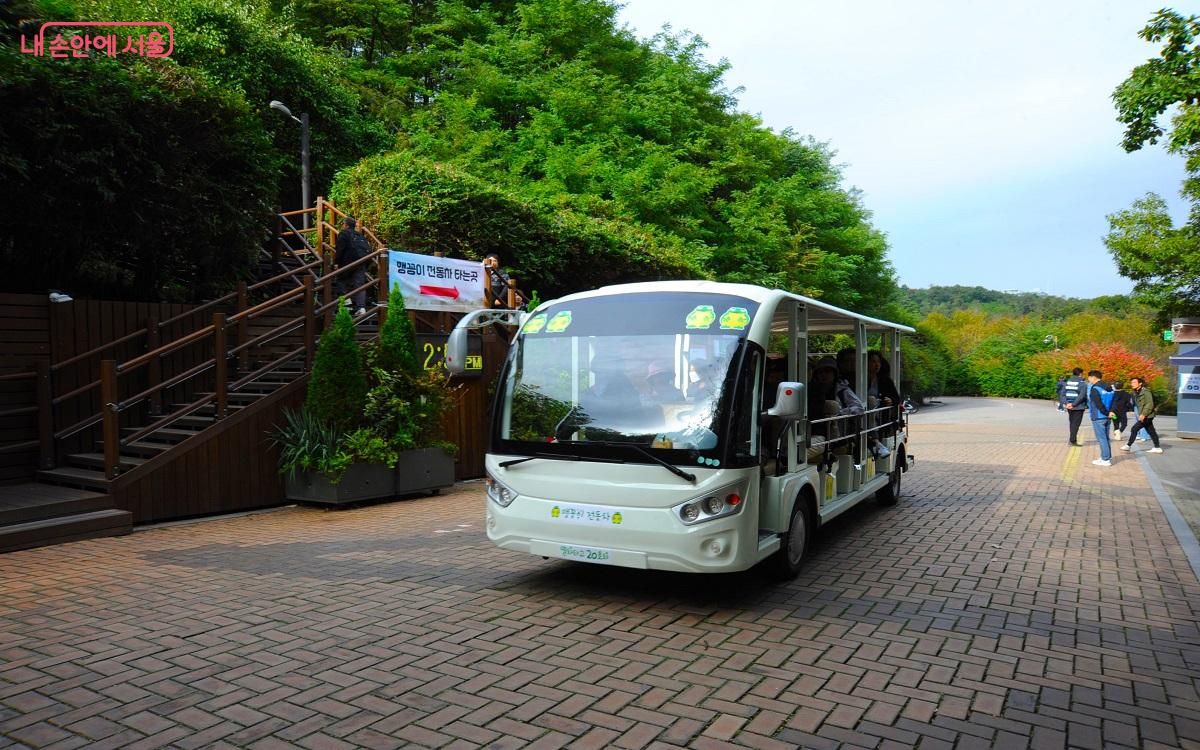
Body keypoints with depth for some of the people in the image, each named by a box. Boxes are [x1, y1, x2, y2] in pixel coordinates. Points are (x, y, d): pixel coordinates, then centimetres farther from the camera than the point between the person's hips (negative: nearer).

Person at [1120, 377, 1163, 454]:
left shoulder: (1145, 391, -14)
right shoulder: (1136, 393, 13)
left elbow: (1150, 404, -20)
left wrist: (1143, 414, -24)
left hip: (1147, 416, -9)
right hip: (1144, 416, 9)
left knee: (1134, 429, -10)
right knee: (1151, 431, 12)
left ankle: (1128, 446, -4)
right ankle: (1157, 448, 18)